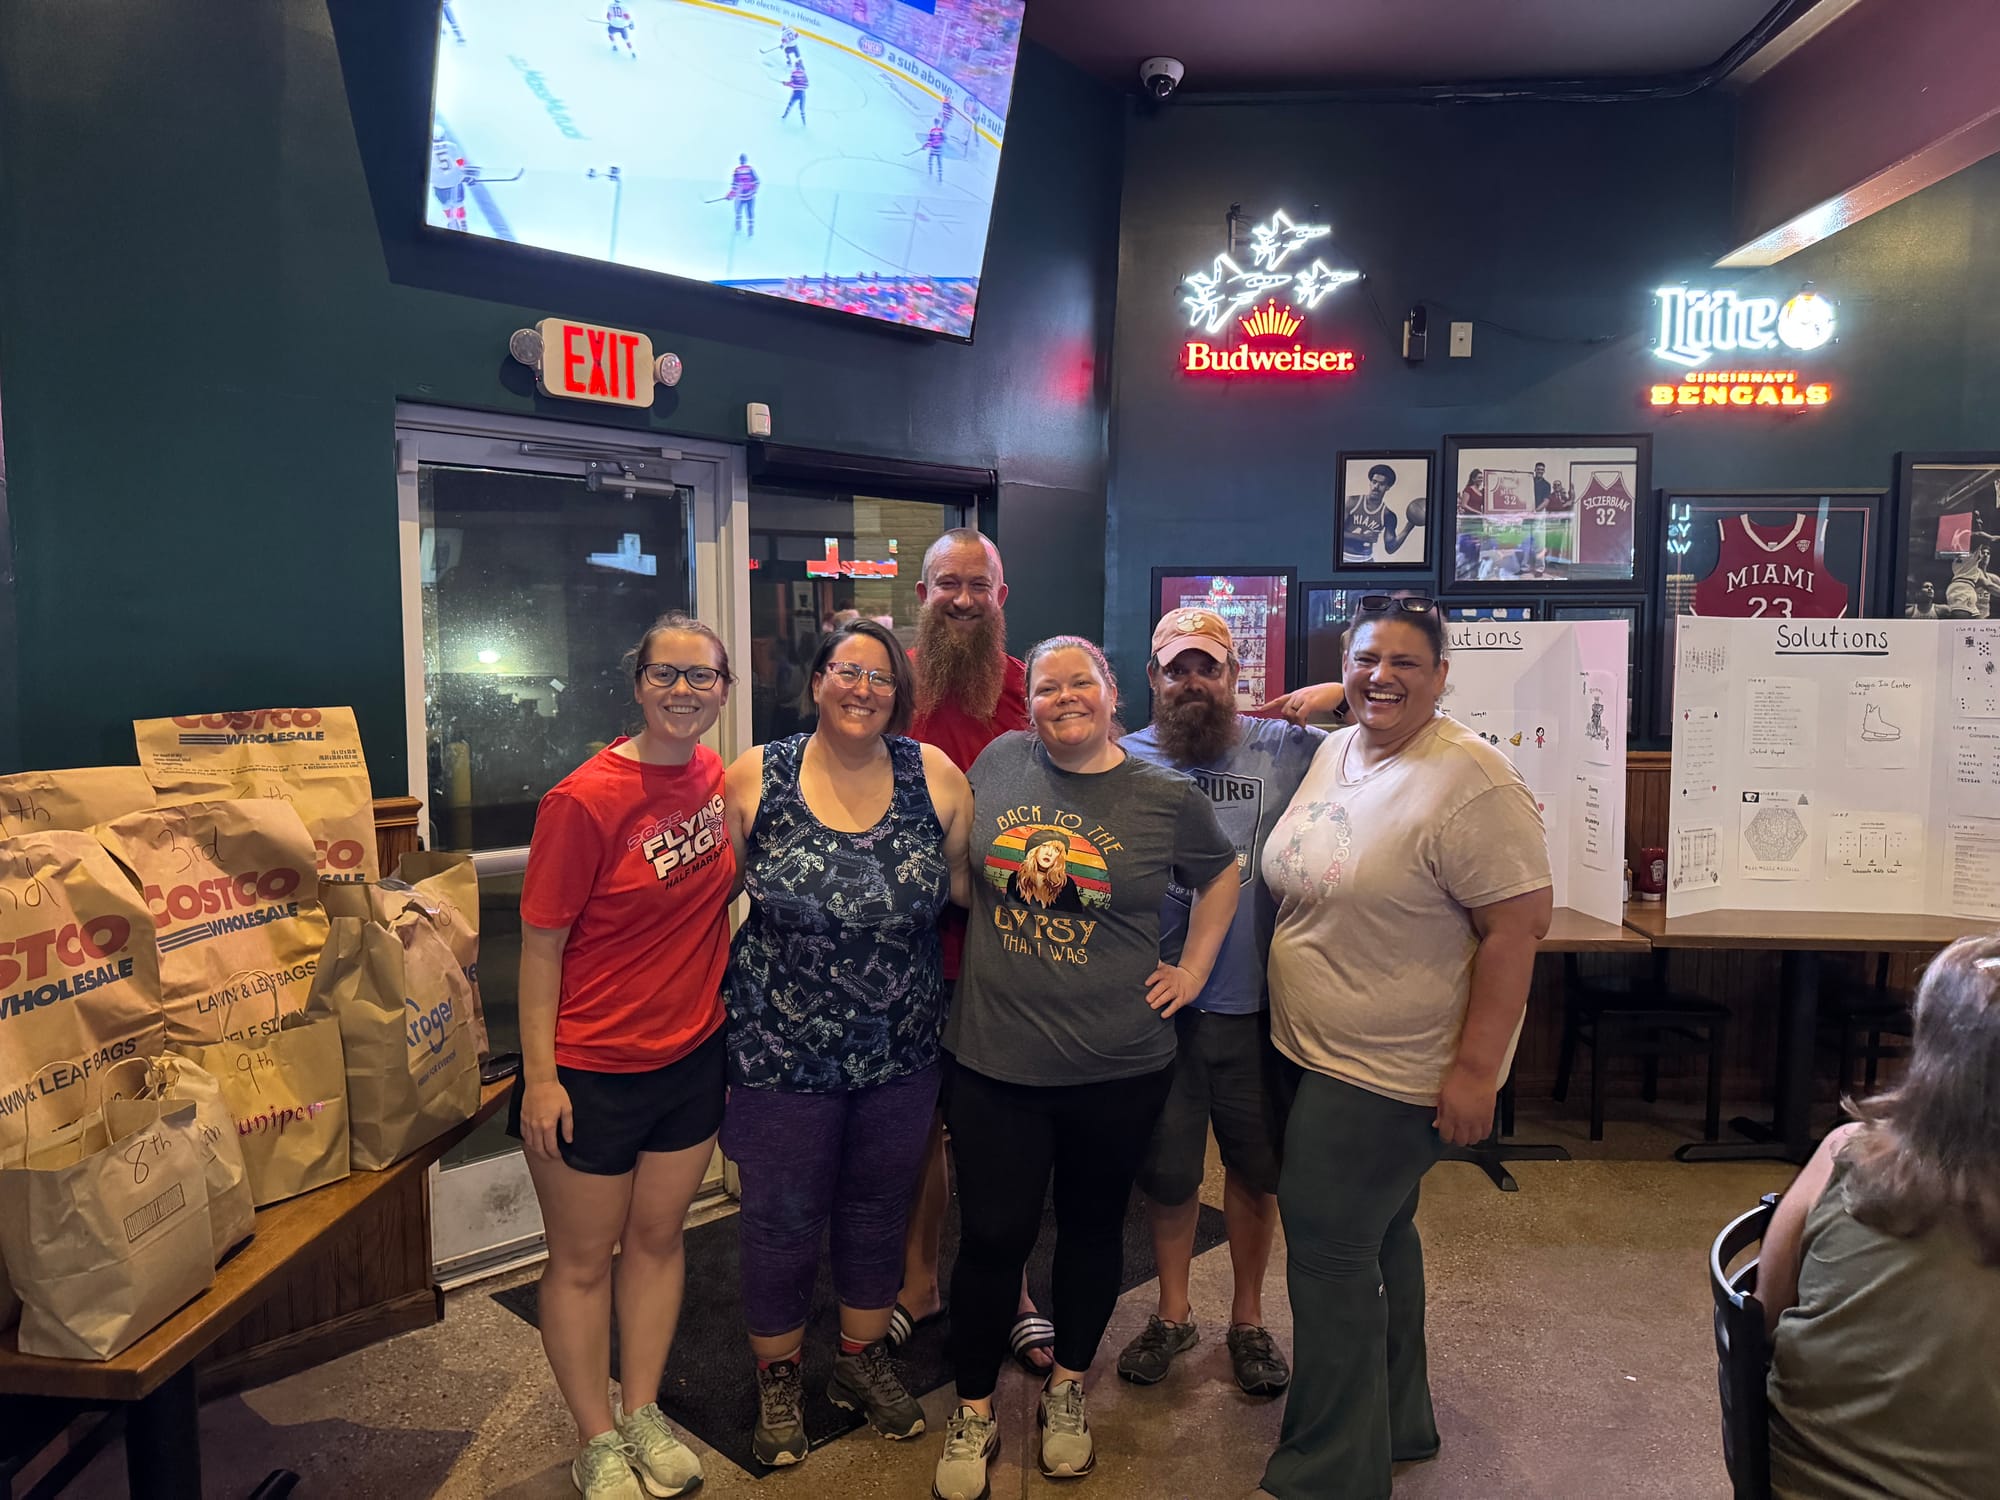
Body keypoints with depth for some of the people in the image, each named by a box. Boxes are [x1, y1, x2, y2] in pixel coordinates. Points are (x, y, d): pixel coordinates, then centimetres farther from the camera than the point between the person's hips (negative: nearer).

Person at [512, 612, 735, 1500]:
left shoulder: (715, 775, -2)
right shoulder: (585, 801, -20)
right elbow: (541, 944, -15)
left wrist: (723, 1012, 10)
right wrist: (540, 1076, -15)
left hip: (693, 1053, 6)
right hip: (592, 1069, -5)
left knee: (658, 1235, 19)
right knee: (584, 1259, 12)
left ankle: (644, 1416, 38)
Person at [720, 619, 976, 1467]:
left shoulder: (936, 776, -6)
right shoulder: (754, 778, -9)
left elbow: (972, 885, 4)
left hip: (900, 1049, 2)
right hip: (783, 1048, -2)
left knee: (878, 1209, 20)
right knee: (782, 1221, 13)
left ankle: (861, 1360, 45)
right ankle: (778, 1380, 40)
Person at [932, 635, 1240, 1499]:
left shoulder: (1166, 798, -4)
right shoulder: (998, 763, -1)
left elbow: (1221, 875, 14)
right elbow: (957, 872, 15)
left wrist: (1194, 969, 6)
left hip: (1117, 1069, 0)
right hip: (994, 1060, 0)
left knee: (1092, 1228, 17)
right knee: (991, 1235, 8)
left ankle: (1066, 1391, 40)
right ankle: (973, 1413, 29)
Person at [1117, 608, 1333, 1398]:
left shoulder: (1288, 748, -2)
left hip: (1255, 1001, 0)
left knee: (1254, 1167, 17)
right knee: (1166, 1170, 16)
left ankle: (1249, 1319, 39)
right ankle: (1173, 1312, 39)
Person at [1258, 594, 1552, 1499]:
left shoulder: (1471, 785, -20)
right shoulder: (1331, 752, 5)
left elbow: (1518, 926, -22)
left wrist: (1475, 1070, -23)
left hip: (1394, 1075, -8)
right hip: (1318, 1052, 9)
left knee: (1330, 1252, -1)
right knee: (1377, 1237, 23)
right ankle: (1397, 1422, 44)